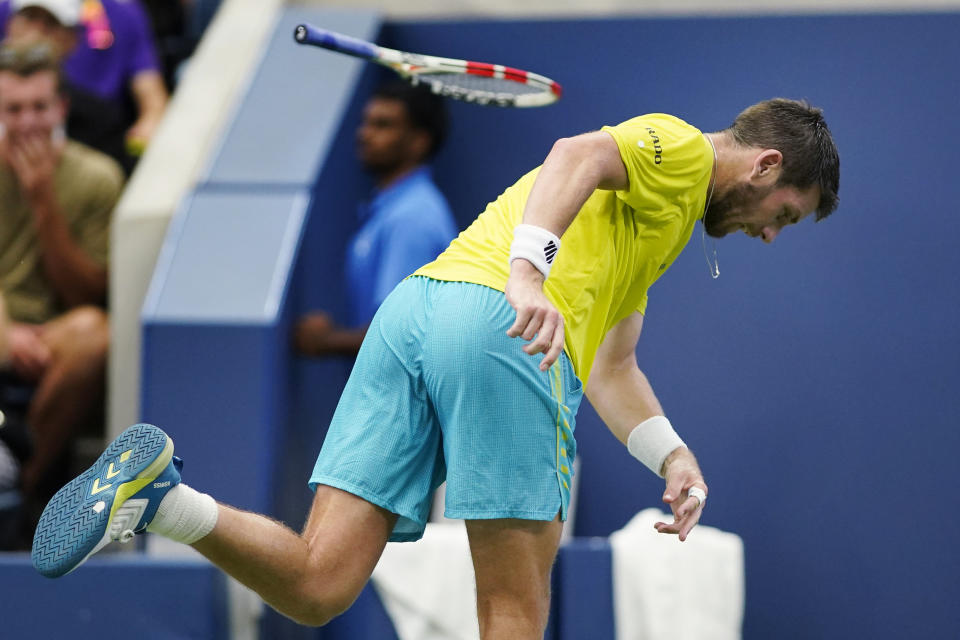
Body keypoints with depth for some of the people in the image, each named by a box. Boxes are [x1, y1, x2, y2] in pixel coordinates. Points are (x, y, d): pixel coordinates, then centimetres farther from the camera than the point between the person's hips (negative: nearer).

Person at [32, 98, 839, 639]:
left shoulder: (654, 222, 38)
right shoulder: (677, 147, 10)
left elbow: (611, 367, 35)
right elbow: (577, 156, -12)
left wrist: (672, 455, 20)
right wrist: (529, 271, -28)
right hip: (500, 323, -8)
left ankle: (159, 492, -21)